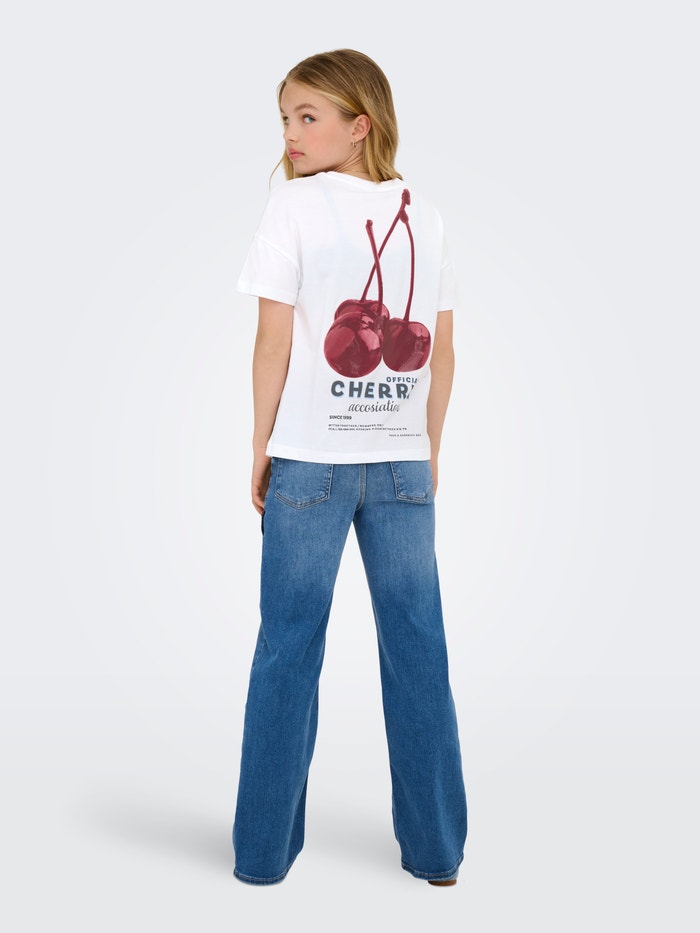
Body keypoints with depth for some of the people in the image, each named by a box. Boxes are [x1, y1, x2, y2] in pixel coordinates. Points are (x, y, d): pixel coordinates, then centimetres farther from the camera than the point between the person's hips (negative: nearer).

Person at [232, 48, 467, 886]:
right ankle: (435, 849, 17)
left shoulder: (294, 204, -4)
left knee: (289, 650, 5)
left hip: (310, 461, -3)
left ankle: (264, 850, 15)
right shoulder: (422, 214, 8)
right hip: (403, 464, 3)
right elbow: (442, 353, 7)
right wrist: (426, 452, 15)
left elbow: (273, 341, -8)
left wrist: (260, 451, 1)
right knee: (416, 648, 8)